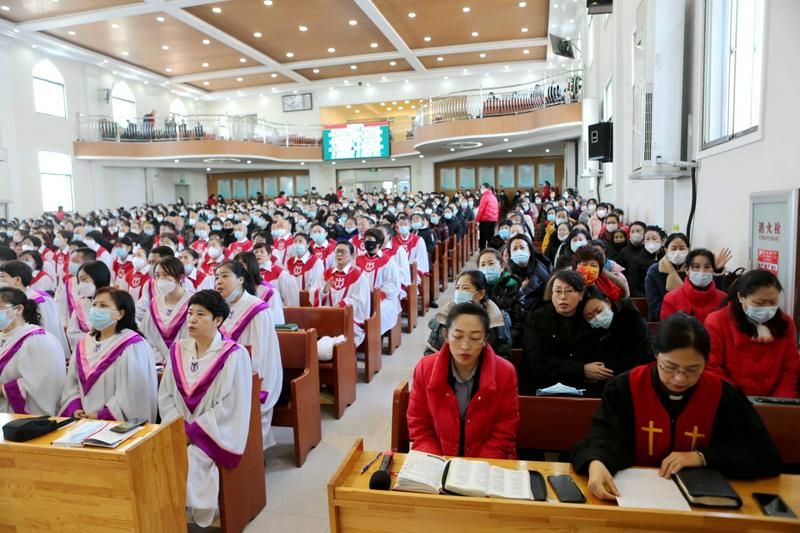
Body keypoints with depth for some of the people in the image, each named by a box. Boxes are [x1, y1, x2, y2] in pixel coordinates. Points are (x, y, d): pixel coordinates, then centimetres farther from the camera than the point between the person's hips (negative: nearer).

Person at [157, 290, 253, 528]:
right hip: (179, 430, 5)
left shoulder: (234, 355, -13)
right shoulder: (178, 350, 5)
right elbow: (165, 395, 7)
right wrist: (179, 426, -7)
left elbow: (229, 406, -15)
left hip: (215, 433, -5)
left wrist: (193, 430, -15)